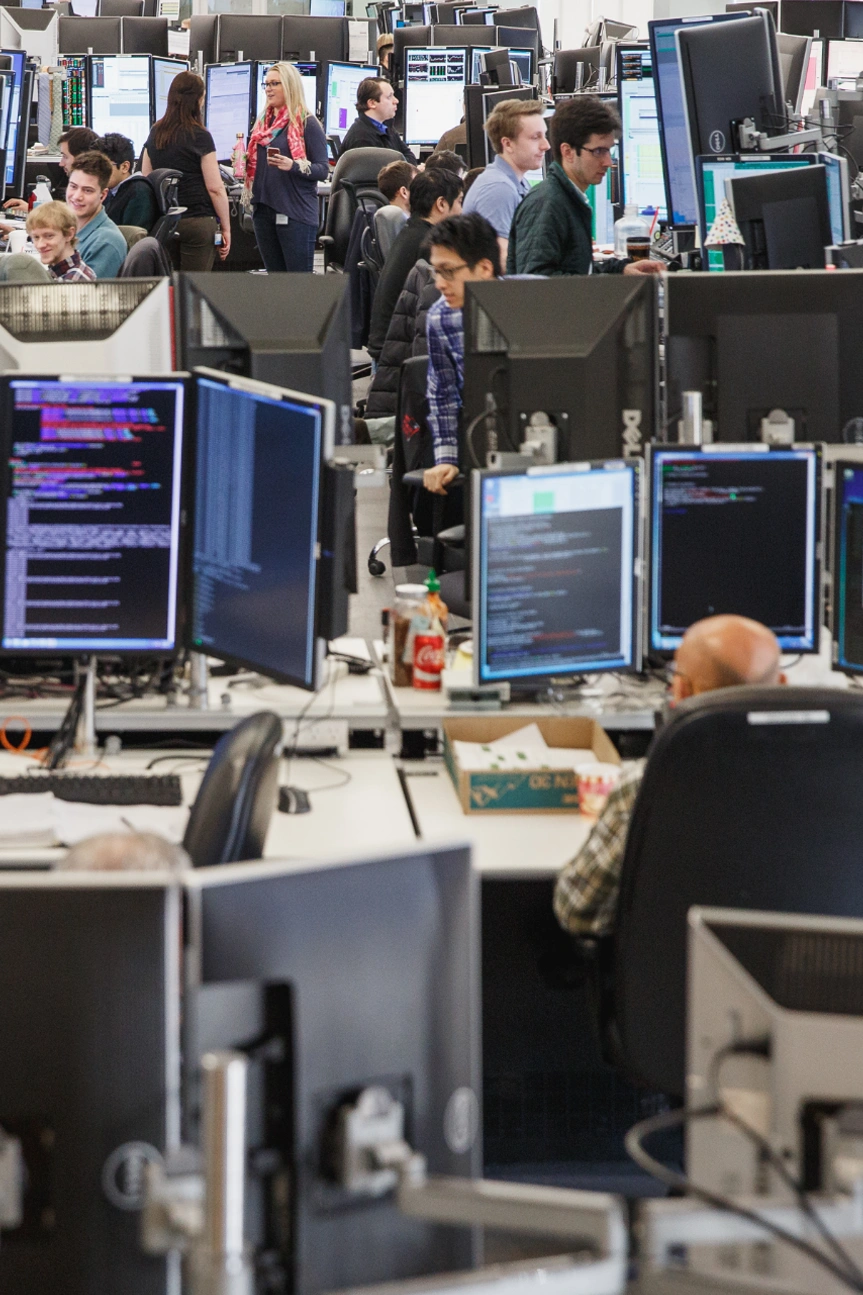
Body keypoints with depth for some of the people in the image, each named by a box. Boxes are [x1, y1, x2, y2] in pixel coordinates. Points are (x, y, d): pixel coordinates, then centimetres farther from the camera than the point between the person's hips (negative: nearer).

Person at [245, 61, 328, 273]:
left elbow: (323, 169, -10)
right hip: (264, 209, 7)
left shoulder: (307, 123, -6)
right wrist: (242, 161, 2)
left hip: (296, 213, -7)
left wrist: (293, 166, -26)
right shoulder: (264, 122, 15)